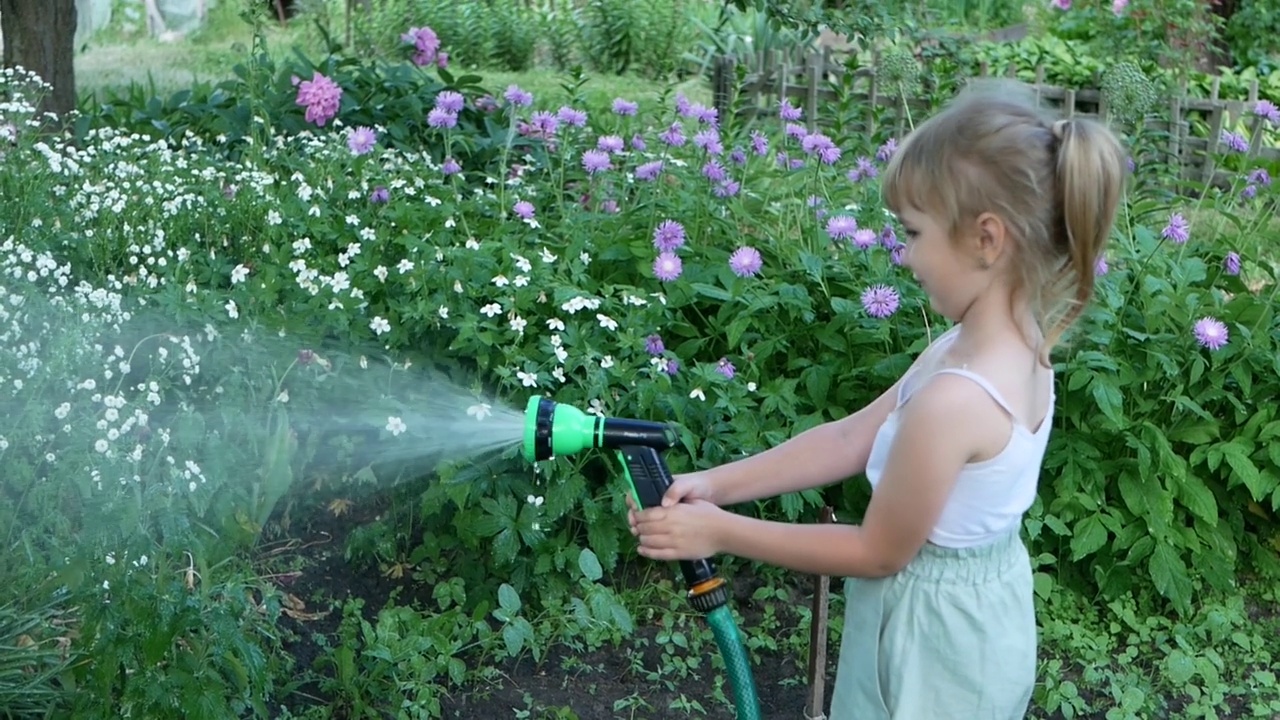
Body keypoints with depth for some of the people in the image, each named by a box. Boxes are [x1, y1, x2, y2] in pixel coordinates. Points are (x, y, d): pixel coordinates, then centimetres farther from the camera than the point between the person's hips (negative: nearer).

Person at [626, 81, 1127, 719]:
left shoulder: (952, 400, -34)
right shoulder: (1016, 345, -6)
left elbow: (878, 552, -20)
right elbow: (851, 438, -2)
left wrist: (722, 532, -14)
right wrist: (717, 484, -6)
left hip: (932, 631, -7)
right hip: (981, 603, 8)